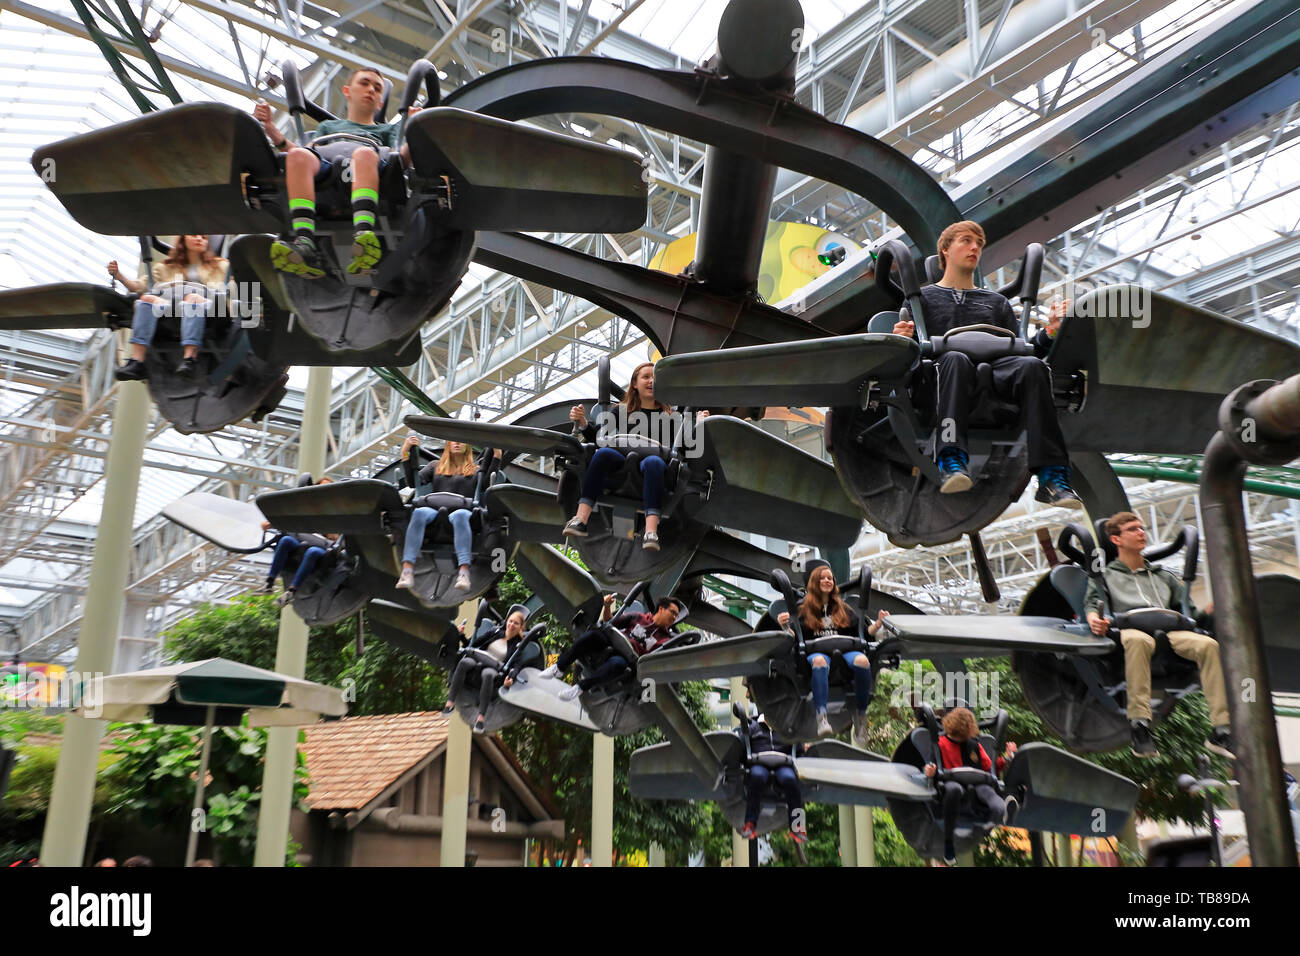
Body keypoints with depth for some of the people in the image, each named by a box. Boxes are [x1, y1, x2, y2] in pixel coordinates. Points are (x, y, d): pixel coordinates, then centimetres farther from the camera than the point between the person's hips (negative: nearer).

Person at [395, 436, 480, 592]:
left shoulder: (476, 470, 25)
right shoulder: (436, 466, 31)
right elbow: (415, 481, 17)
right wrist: (406, 454, 12)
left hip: (461, 510, -2)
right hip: (434, 509, 2)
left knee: (460, 516, -40)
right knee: (418, 513, -34)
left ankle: (464, 572, -58)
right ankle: (407, 571, -47)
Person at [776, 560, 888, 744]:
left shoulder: (843, 608, 28)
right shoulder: (804, 608, 20)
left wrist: (878, 623, 7)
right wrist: (784, 625, -12)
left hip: (843, 650, 2)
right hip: (816, 651, -2)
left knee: (862, 660, -34)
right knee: (819, 661, -41)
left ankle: (860, 715, -25)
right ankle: (821, 716, -51)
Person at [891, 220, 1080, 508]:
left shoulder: (996, 301, 34)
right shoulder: (922, 297, 25)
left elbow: (1020, 350, 24)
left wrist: (1049, 331, 7)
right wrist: (903, 339, -11)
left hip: (996, 369, 3)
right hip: (941, 369, -3)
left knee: (1032, 366, -32)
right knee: (955, 359, -40)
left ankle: (1051, 476, -43)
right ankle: (952, 462, -55)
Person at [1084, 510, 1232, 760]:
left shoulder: (1165, 577, 36)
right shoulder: (1104, 576, 28)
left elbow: (1190, 616, 29)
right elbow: (1093, 602, 11)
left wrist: (1209, 611, 6)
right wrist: (1094, 618, -13)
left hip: (1171, 630, 3)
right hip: (1130, 628, -3)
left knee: (1208, 644, -30)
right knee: (1138, 640, -42)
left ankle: (1221, 730, -33)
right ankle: (1140, 726, -46)